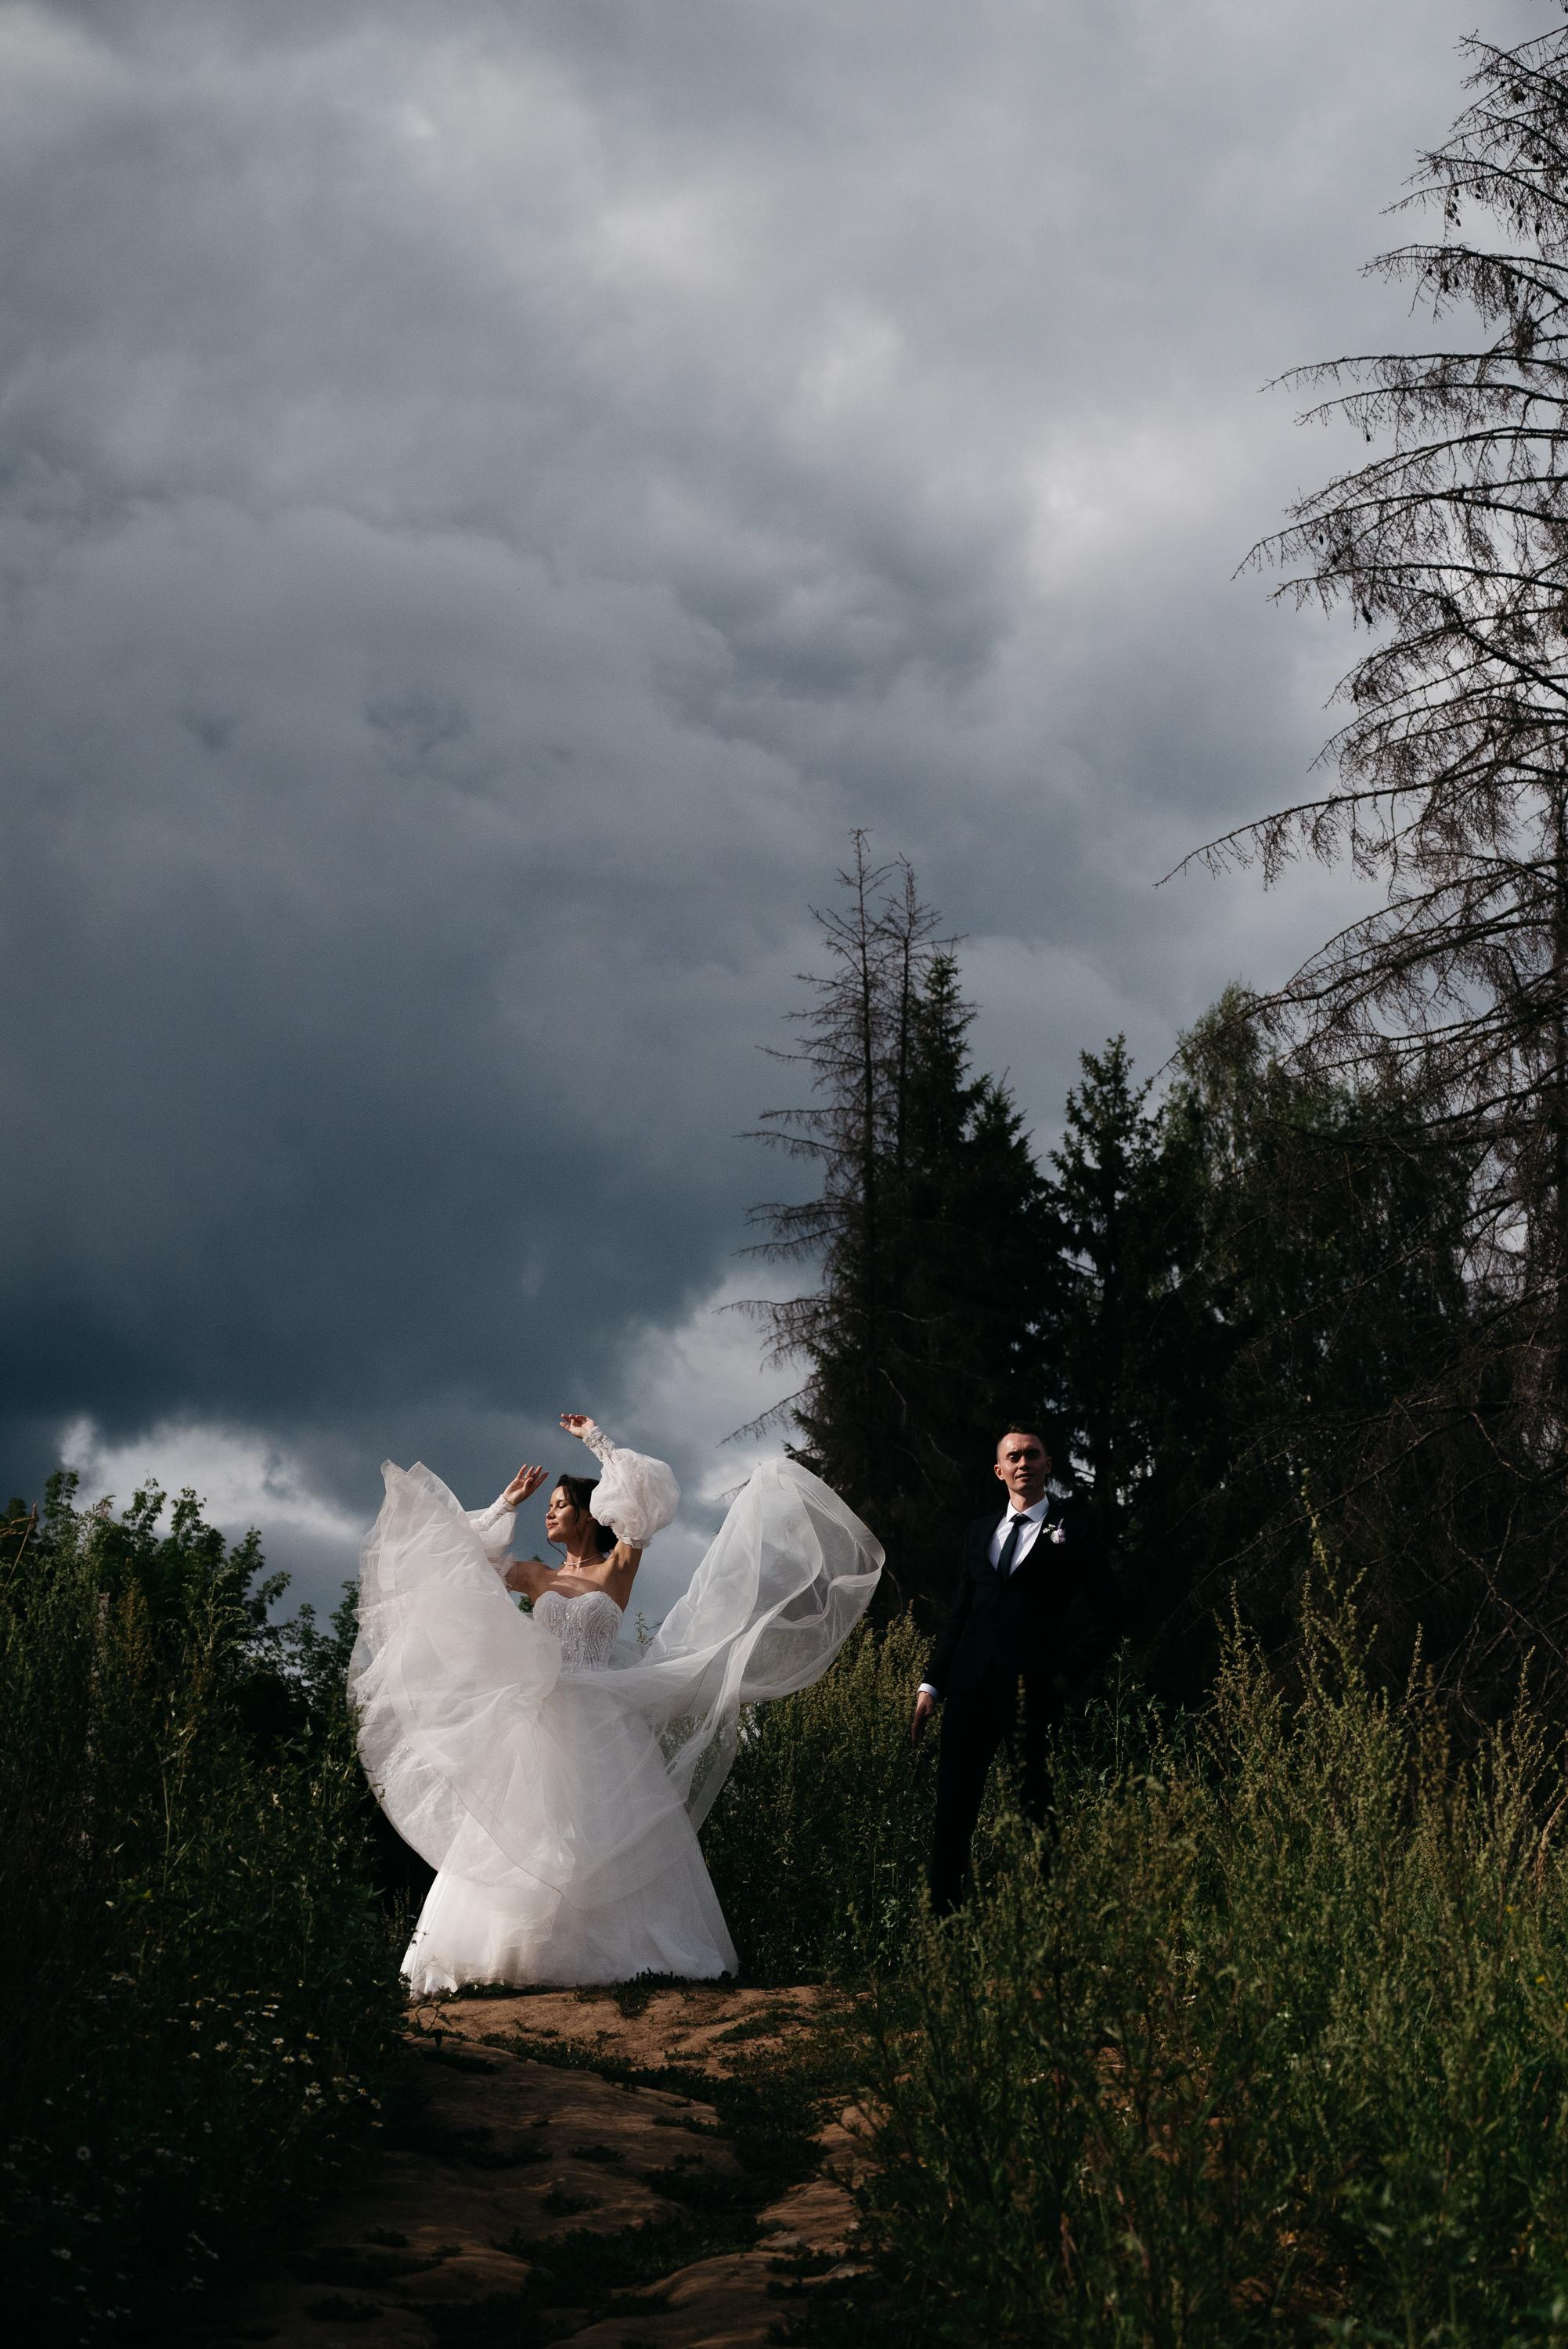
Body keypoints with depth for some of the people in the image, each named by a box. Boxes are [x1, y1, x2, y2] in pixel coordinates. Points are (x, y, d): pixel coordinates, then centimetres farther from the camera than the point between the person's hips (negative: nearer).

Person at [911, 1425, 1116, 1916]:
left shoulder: (1072, 1529, 5)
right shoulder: (979, 1529, 17)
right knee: (952, 1811, 0)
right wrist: (931, 1684, 11)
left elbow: (1102, 1618, 3)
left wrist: (1067, 1675, -6)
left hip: (1032, 1691, -4)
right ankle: (942, 1920, 3)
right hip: (971, 1687, 4)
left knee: (1037, 1811, -3)